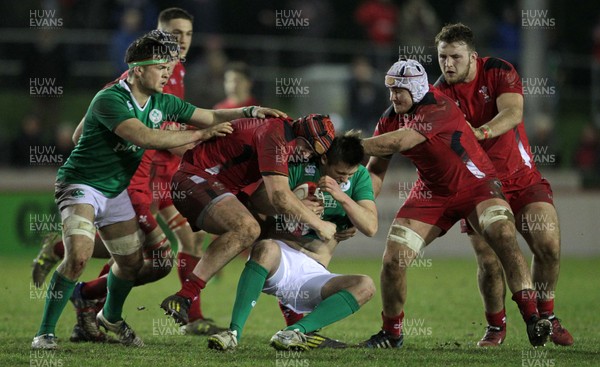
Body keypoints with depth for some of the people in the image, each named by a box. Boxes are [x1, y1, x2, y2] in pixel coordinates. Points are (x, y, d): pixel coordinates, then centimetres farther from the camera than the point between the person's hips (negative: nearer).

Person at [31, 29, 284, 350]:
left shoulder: (161, 102, 0)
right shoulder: (109, 100, -25)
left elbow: (209, 116, 12)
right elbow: (146, 137, -36)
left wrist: (250, 112, -2)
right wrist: (200, 135, -30)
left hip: (117, 191, 8)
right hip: (82, 184, -8)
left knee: (132, 261, 12)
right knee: (78, 255, -26)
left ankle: (111, 317, 41)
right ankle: (45, 332, -16)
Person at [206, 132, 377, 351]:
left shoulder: (359, 176, 6)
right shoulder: (299, 167, -1)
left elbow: (371, 227, -4)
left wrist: (342, 197, -17)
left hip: (314, 273, 3)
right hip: (283, 256, -3)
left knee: (365, 286, -25)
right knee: (265, 249, -39)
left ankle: (296, 331, -38)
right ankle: (234, 332, -40)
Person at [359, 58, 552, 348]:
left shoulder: (440, 109, -27)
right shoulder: (390, 119, -5)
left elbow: (399, 142, -37)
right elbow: (375, 170, 2)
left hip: (476, 185, -5)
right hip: (432, 193, 5)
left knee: (504, 236, -31)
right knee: (392, 260, -8)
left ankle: (533, 319, -26)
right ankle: (391, 333, 14)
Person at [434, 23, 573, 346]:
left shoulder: (498, 71, -9)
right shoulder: (439, 94, -7)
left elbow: (513, 113, -24)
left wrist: (481, 132, -42)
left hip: (522, 177, 0)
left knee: (549, 247, -12)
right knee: (489, 262, -11)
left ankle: (546, 318, 11)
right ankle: (496, 326, 13)